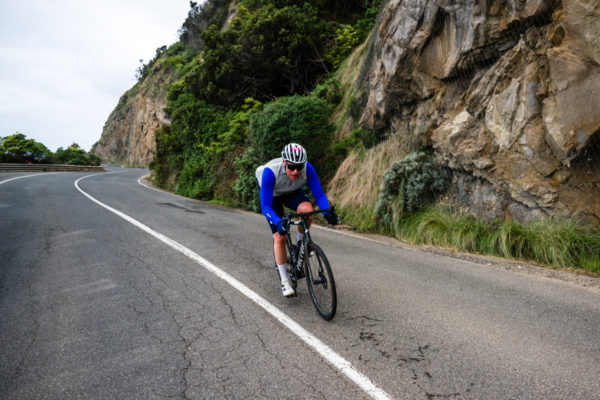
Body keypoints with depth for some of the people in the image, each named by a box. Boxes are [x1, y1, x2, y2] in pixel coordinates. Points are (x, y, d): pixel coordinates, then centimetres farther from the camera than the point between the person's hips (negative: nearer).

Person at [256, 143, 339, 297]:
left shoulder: (308, 168, -32)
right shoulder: (270, 171, -39)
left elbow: (319, 194, -26)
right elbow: (266, 207, -37)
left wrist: (327, 212, -45)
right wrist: (279, 222, -55)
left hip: (293, 192, 2)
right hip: (273, 195, -2)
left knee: (307, 209, -32)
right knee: (279, 237, -12)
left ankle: (300, 242, -3)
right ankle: (285, 281, 3)